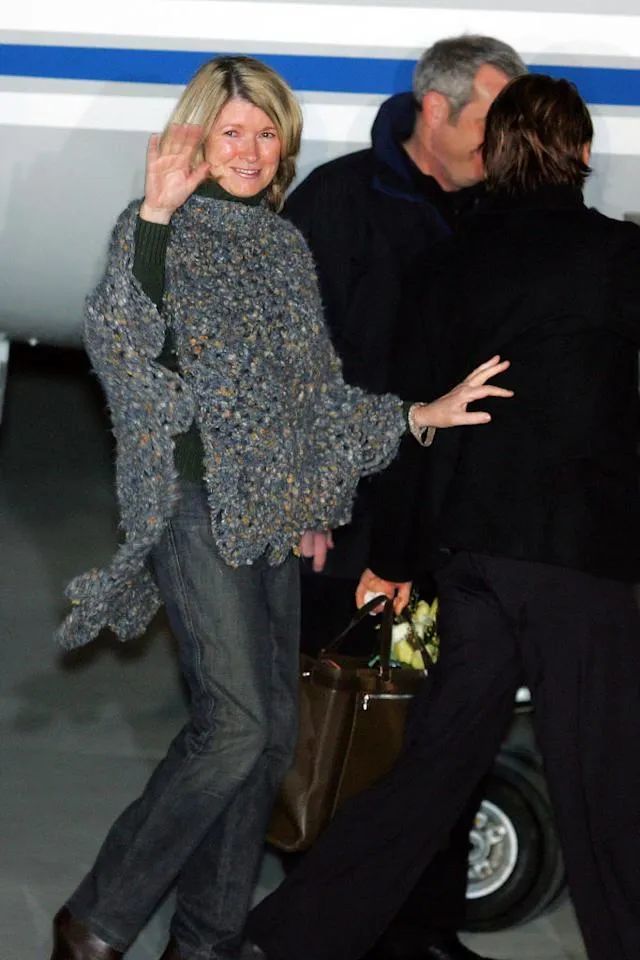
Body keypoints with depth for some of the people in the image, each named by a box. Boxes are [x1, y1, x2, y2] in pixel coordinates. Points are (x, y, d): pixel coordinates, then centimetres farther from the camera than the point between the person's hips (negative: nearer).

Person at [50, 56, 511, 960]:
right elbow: (118, 344, -20)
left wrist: (419, 415, 14)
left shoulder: (285, 246, 17)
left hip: (271, 509, 7)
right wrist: (153, 220, -27)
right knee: (237, 722, -17)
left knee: (272, 728, 4)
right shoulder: (159, 229, -2)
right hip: (196, 500, -7)